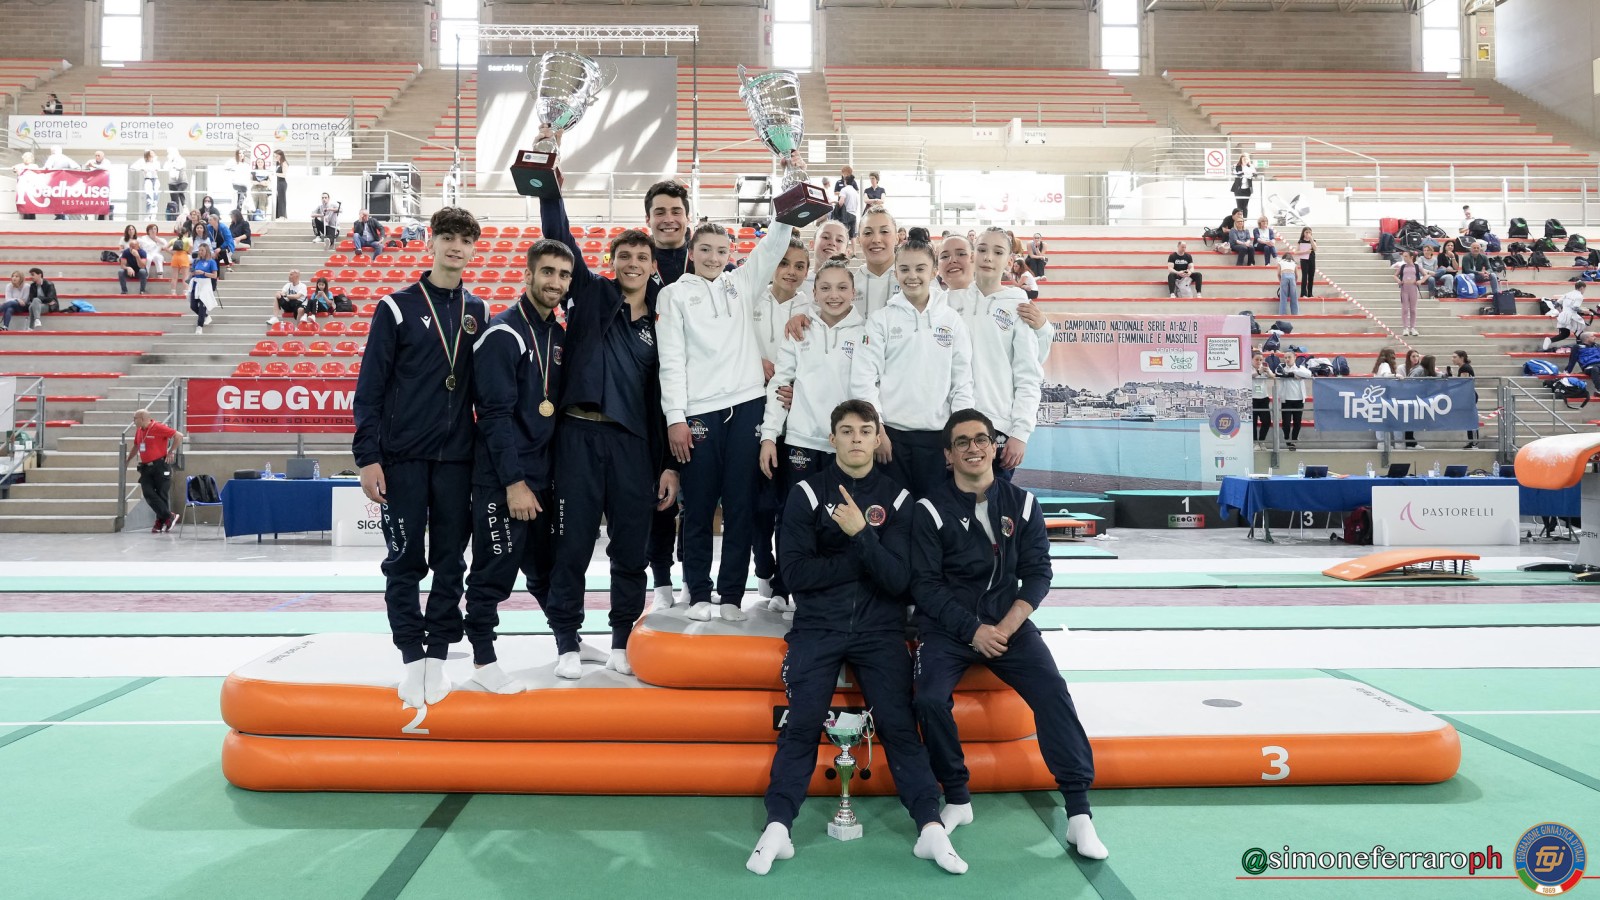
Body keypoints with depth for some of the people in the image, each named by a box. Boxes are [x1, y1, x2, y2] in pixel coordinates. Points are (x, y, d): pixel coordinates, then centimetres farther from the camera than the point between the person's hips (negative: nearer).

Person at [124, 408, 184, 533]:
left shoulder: (158, 428, -11)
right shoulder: (139, 431, 11)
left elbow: (179, 436, -14)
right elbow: (135, 446, 28)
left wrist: (171, 452, -12)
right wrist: (127, 460, 23)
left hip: (160, 466, -7)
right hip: (146, 467, 7)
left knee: (162, 494, -1)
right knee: (148, 493, -6)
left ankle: (161, 522, 9)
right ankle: (169, 516, -2)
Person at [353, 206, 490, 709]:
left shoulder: (477, 312, 10)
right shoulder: (398, 308, -1)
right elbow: (369, 387, -3)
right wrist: (367, 457, -9)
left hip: (457, 458, 3)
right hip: (402, 457, -3)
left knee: (450, 563, 6)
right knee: (405, 562, 1)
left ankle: (438, 657, 15)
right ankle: (412, 658, 10)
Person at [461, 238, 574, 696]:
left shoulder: (559, 335, 11)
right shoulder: (503, 334, -13)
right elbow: (495, 415, -18)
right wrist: (514, 482, -20)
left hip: (544, 471, 7)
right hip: (502, 477, -7)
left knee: (547, 564, 17)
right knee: (495, 568, 0)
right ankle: (483, 659, 12)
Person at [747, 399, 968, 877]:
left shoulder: (896, 498, 7)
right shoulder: (807, 494, 4)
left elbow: (898, 579, -4)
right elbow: (796, 571, -7)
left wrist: (860, 534, -18)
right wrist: (863, 560, -9)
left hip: (879, 629, 1)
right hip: (818, 626, -1)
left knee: (899, 723, -13)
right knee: (802, 723, -16)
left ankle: (931, 828, -9)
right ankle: (777, 827, -11)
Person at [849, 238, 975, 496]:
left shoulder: (952, 320, 6)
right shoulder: (880, 319, 2)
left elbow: (963, 381, 5)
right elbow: (863, 378, -4)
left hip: (937, 435, 1)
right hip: (890, 433, -1)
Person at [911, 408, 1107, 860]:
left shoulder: (1021, 504, 5)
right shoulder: (931, 510, -4)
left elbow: (1038, 572, 1)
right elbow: (925, 584, -7)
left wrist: (1007, 627, -13)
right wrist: (973, 630, -15)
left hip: (1008, 622, 2)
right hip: (948, 626, -1)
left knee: (1052, 691, -20)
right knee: (931, 698, -25)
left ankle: (1078, 810, -12)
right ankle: (957, 800, -3)